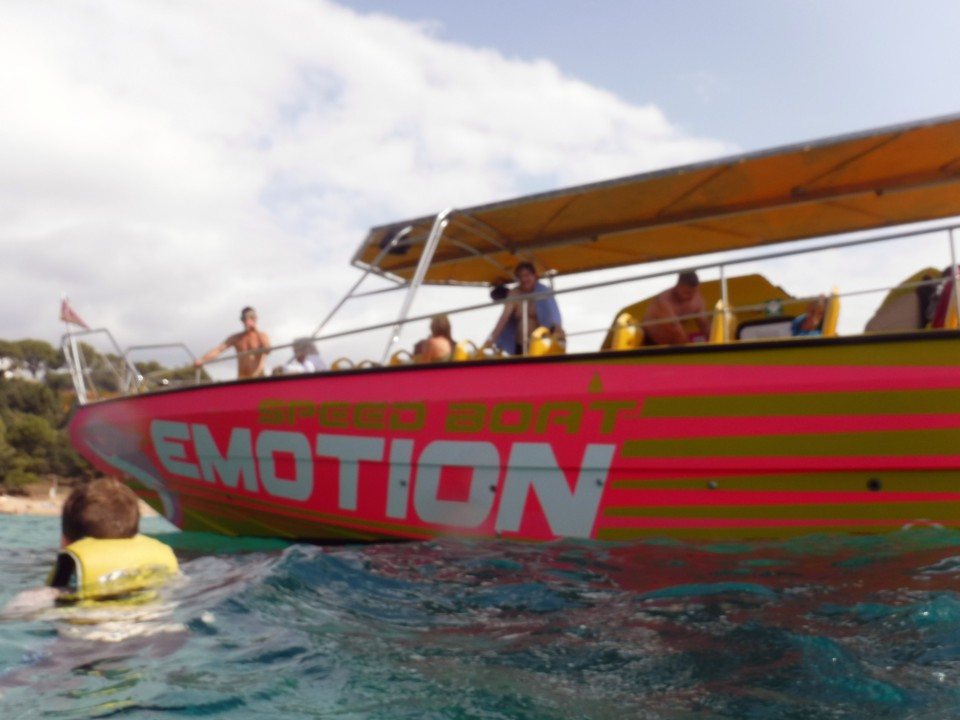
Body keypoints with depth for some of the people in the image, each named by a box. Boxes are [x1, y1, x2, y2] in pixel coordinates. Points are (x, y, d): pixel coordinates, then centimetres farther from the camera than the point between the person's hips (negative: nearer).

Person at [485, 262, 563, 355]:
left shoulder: (543, 292, -4)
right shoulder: (514, 294, 6)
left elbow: (553, 315, -16)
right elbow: (504, 316, -2)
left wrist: (558, 330, -36)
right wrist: (492, 338, -13)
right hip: (520, 347, 4)